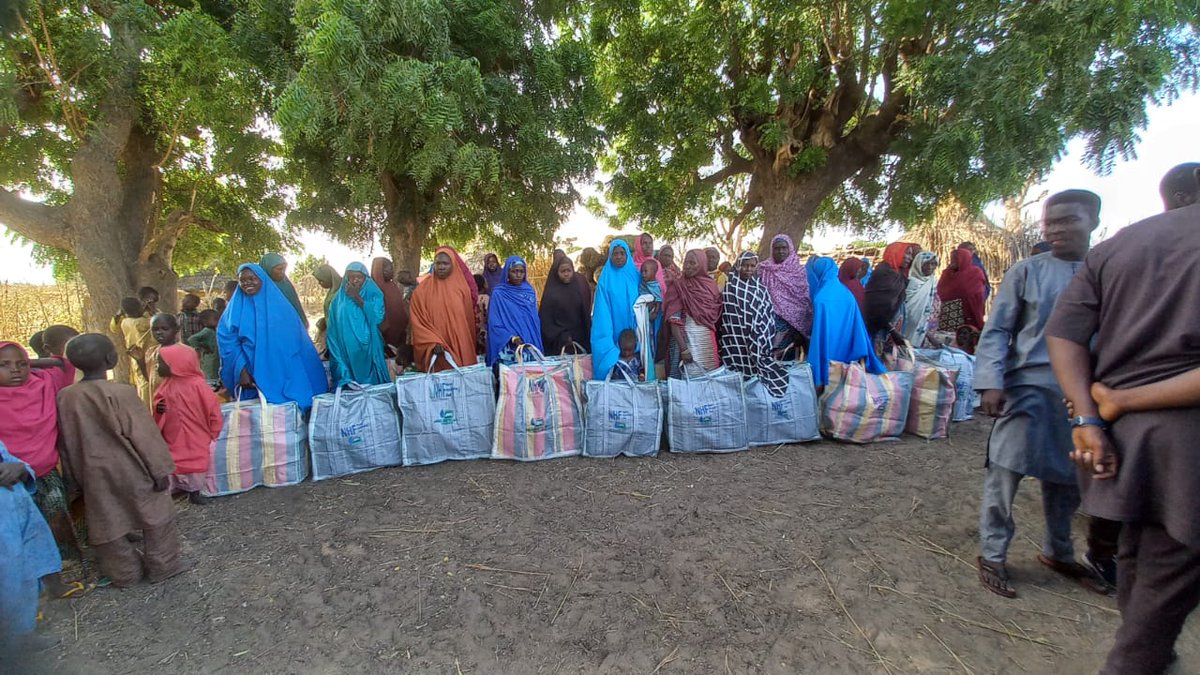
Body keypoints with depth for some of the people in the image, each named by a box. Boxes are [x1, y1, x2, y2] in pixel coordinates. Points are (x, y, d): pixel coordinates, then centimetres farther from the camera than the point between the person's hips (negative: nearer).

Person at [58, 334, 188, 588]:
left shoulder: (65, 397, -5)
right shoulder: (121, 392, -20)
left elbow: (66, 441, 5)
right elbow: (144, 434, -17)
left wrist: (77, 477, 17)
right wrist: (160, 469, -9)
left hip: (94, 473, 5)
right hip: (131, 470, -5)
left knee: (107, 524, 17)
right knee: (156, 515, 11)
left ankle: (125, 574, 29)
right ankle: (162, 566, 20)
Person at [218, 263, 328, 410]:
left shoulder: (279, 304, 5)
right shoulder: (235, 308, 5)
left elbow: (296, 339, 5)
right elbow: (228, 341, 0)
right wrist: (241, 370, -12)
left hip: (283, 375, 0)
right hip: (253, 377, 0)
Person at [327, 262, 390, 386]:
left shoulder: (373, 294, 3)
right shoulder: (340, 298, 9)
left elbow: (378, 316, -13)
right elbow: (333, 327, 10)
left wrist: (358, 299, -12)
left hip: (368, 351, -1)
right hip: (346, 352, 2)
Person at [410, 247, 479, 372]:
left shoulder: (463, 287, 5)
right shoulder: (423, 289, -1)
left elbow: (469, 320, 9)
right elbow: (417, 321, -4)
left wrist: (465, 346, 10)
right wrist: (433, 343, -15)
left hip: (461, 349, 2)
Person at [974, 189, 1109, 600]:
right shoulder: (1027, 272, 0)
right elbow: (996, 330, -2)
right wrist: (991, 382, -11)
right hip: (1028, 387, -3)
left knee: (1068, 477, 15)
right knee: (1005, 472, -3)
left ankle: (1057, 553, 36)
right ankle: (992, 556, 12)